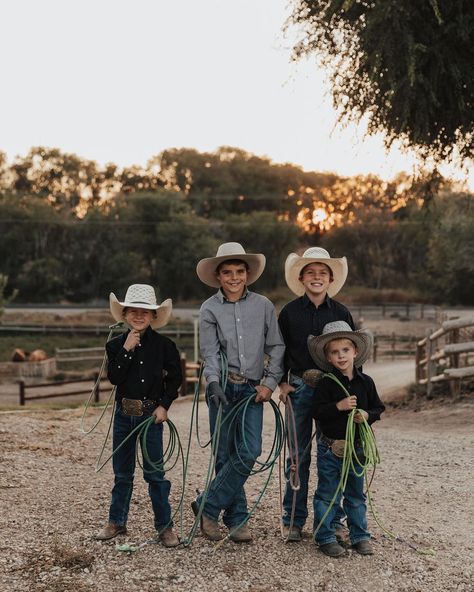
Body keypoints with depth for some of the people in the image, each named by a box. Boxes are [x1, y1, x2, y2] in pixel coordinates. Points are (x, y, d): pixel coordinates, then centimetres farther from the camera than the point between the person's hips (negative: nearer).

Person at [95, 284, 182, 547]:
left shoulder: (164, 345, -3)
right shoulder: (116, 345, 2)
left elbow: (175, 378, 1)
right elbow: (114, 378, -10)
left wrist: (164, 405, -9)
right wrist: (127, 350, -17)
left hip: (151, 414, -3)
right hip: (124, 413, 3)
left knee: (154, 472, 0)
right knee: (122, 472, 13)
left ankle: (165, 526, 10)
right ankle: (117, 521, 26)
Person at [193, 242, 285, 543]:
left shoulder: (263, 306, 6)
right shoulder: (210, 309, 3)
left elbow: (276, 347, 7)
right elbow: (210, 352, -2)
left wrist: (270, 383, -2)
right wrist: (213, 382, -18)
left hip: (253, 389, 1)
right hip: (223, 388, -1)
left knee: (249, 452, -9)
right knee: (226, 455, 2)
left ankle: (208, 505, 6)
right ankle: (237, 518, 16)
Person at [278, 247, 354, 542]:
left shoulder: (341, 313, 4)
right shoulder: (290, 312, 2)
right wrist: (283, 382, -2)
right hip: (300, 388, -1)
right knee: (299, 456, 5)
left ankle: (334, 519, 17)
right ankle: (293, 520, 14)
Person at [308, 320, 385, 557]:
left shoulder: (365, 382, 2)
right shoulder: (326, 383, -8)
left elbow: (378, 408, 9)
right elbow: (318, 411, -14)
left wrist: (367, 415, -11)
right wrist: (339, 406, -26)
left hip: (357, 447, 3)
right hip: (330, 447, -3)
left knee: (356, 495, 15)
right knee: (327, 495, 4)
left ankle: (360, 536, 26)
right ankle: (325, 537, 15)